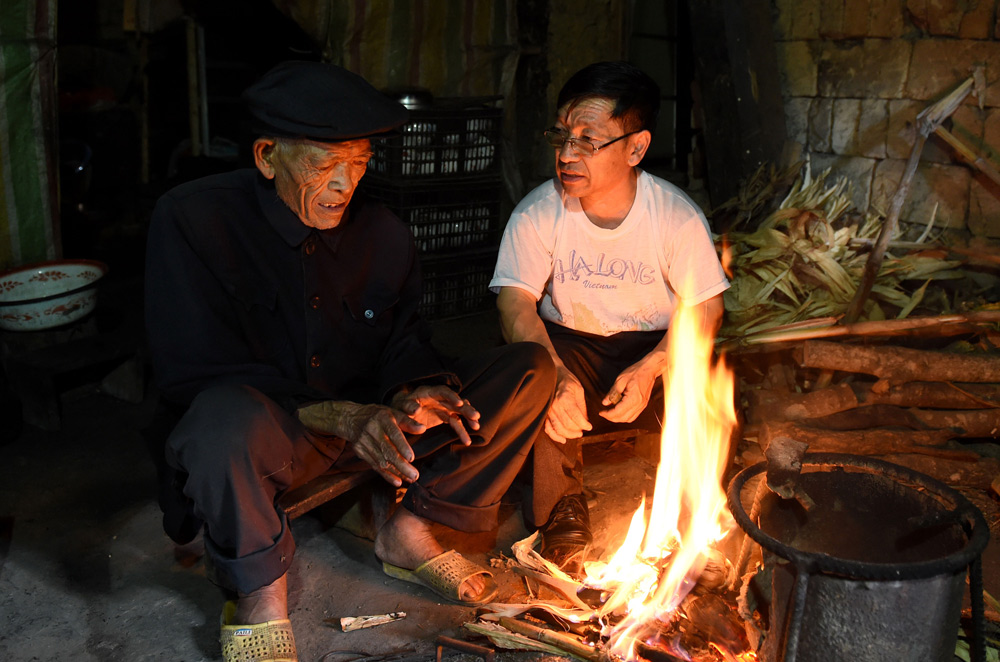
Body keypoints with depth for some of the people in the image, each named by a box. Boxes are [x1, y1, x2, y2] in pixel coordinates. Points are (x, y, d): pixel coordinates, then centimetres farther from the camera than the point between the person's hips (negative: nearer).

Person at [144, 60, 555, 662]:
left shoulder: (384, 235, 1)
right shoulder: (192, 218, -13)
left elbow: (404, 342, 9)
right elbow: (193, 373, -18)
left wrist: (413, 393, -18)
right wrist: (340, 418, -29)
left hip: (368, 425, 5)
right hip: (268, 433, -4)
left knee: (531, 368, -6)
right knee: (229, 415, -43)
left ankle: (411, 532, 1)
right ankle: (257, 598, -14)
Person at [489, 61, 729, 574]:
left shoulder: (677, 216, -12)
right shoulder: (536, 214, -12)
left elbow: (705, 306, -9)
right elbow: (516, 301, -19)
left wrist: (650, 368, -28)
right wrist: (556, 375, -39)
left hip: (656, 347, 0)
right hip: (567, 345, 1)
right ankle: (564, 511, -9)